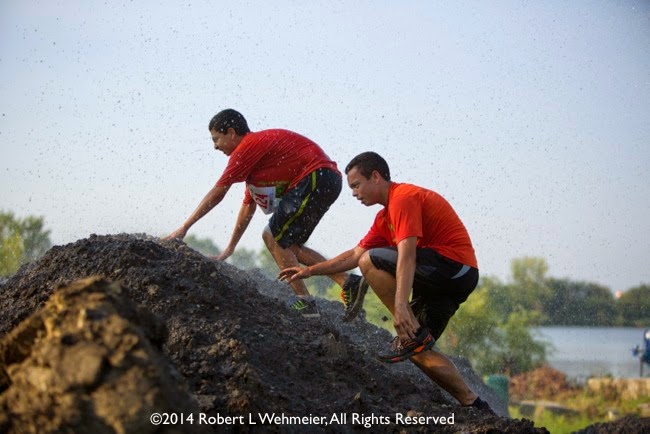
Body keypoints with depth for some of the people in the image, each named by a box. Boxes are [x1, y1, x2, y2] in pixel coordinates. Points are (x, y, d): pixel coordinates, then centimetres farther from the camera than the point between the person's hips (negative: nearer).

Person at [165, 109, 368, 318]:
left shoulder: (248, 146, -7)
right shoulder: (257, 148, 23)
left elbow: (217, 193, -7)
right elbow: (248, 206, 28)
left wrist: (185, 227, 0)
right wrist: (230, 248, 30)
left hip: (315, 180, -10)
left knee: (274, 237, -7)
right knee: (288, 244, 14)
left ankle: (304, 302, -7)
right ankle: (349, 283, 8)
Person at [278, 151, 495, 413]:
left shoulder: (403, 197, -11)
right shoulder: (385, 217, 20)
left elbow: (407, 254, -23)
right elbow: (354, 255, 25)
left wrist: (401, 307, -32)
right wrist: (309, 271, 22)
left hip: (455, 265, -10)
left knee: (371, 262, -15)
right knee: (418, 351, 9)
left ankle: (414, 334, -16)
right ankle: (473, 405, 7)